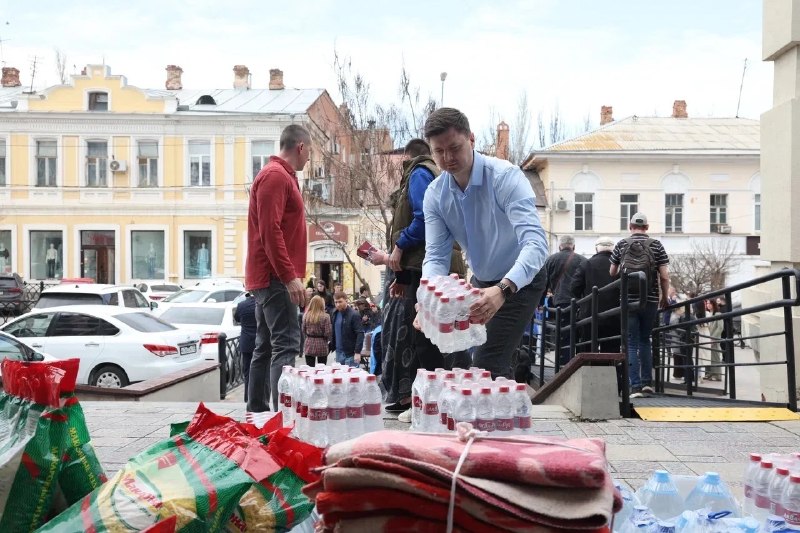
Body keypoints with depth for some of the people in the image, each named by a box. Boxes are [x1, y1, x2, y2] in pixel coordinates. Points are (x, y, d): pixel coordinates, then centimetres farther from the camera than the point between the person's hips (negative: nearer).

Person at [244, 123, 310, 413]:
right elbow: (270, 231, -20)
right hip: (276, 277, -11)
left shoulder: (281, 175, 21)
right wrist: (289, 275, -23)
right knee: (286, 345, -15)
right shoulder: (276, 176, -11)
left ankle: (257, 411, 16)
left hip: (266, 278, 11)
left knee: (265, 347, 11)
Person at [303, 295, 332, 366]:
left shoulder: (306, 315, -4)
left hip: (309, 344, 2)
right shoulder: (325, 317, -12)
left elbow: (303, 330, 4)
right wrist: (329, 340, 8)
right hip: (321, 344, -2)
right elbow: (328, 332, -12)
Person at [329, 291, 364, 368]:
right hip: (339, 352, 7)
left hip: (351, 354, -7)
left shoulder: (354, 315, -12)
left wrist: (357, 352, -22)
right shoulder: (335, 314, 10)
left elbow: (360, 334, -16)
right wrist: (332, 346, 12)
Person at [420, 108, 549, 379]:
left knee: (486, 369, -15)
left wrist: (503, 290, -56)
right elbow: (436, 256, -13)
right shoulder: (435, 194, -10)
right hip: (482, 282, 6)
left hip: (520, 282, -6)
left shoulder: (505, 177, -27)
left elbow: (535, 243, -39)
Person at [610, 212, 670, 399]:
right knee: (645, 340, 18)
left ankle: (636, 386, -5)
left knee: (632, 343, 3)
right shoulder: (656, 245, 2)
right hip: (650, 300, 1)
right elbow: (664, 276, -2)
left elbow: (612, 272, 8)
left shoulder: (621, 245, 2)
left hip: (628, 300, -1)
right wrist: (664, 297, 11)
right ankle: (647, 382, 15)